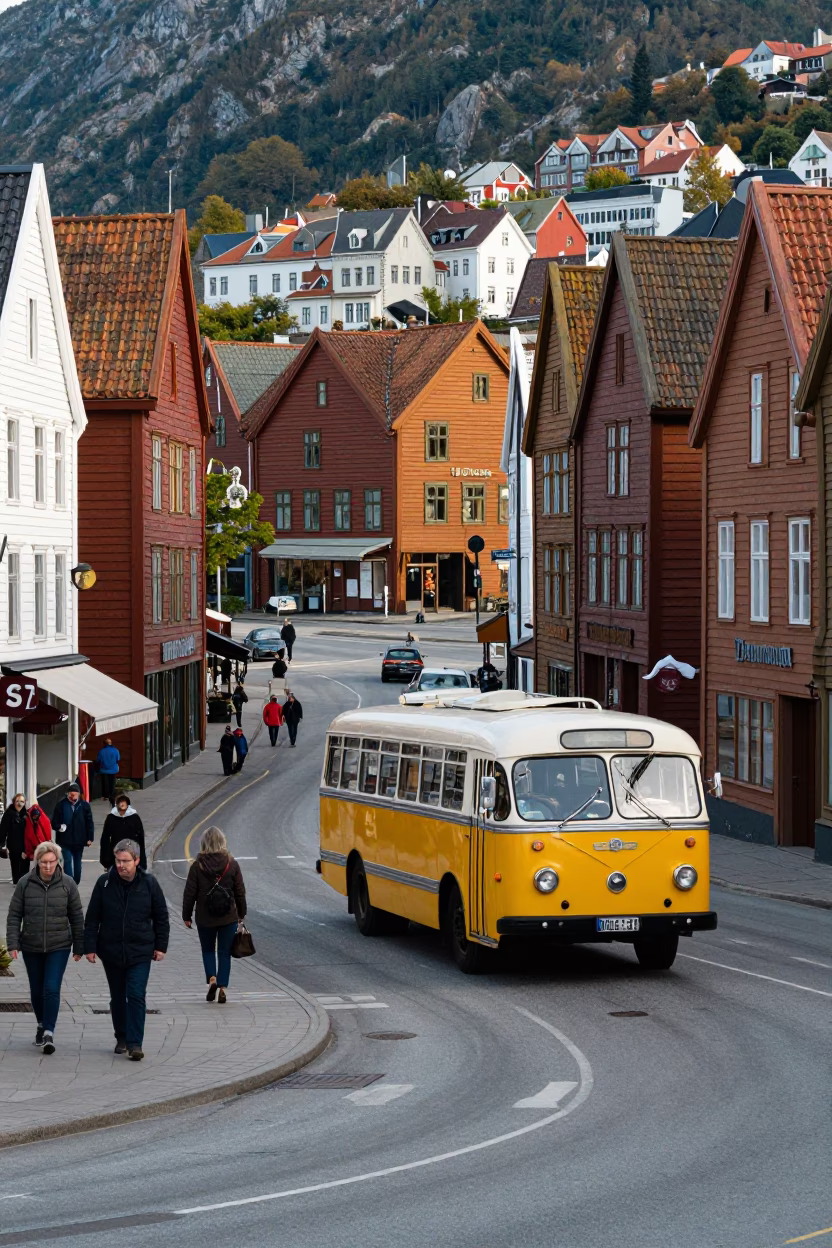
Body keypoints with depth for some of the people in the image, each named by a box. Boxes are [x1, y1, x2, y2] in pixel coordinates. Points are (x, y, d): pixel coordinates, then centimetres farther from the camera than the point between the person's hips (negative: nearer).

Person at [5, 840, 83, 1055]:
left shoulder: (67, 884, -5)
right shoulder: (25, 883, -5)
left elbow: (77, 917, 2)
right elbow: (14, 915, 0)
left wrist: (78, 947, 3)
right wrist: (13, 943, -8)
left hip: (59, 947, -2)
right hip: (31, 947, 2)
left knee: (52, 989, -12)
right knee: (36, 990, 13)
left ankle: (49, 1032, -9)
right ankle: (42, 1025, 34)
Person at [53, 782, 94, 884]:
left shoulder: (84, 805, -1)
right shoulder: (61, 805, -5)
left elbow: (89, 822, 3)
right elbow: (54, 821, 1)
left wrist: (90, 838, -2)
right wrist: (60, 827, -20)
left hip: (79, 840, 2)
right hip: (65, 840, -2)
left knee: (77, 863, 13)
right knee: (67, 861, -8)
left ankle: (76, 883, 26)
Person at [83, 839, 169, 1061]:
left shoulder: (149, 884, -4)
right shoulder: (104, 883, -3)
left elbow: (161, 917, 5)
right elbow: (92, 918, 2)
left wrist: (161, 946, 3)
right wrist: (90, 947, -2)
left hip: (140, 953, -2)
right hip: (111, 951, 2)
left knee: (136, 996, -11)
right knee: (117, 998, 13)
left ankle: (135, 1043, -10)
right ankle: (122, 1038, 28)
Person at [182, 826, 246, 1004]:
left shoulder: (198, 866, -9)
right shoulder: (232, 864, -4)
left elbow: (190, 893, -5)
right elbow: (240, 892, 3)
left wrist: (187, 916, 6)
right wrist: (241, 914, 15)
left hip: (205, 918, -1)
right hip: (228, 917, 1)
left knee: (208, 949, 17)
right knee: (224, 952, 9)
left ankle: (211, 978, -3)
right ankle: (222, 987, 0)